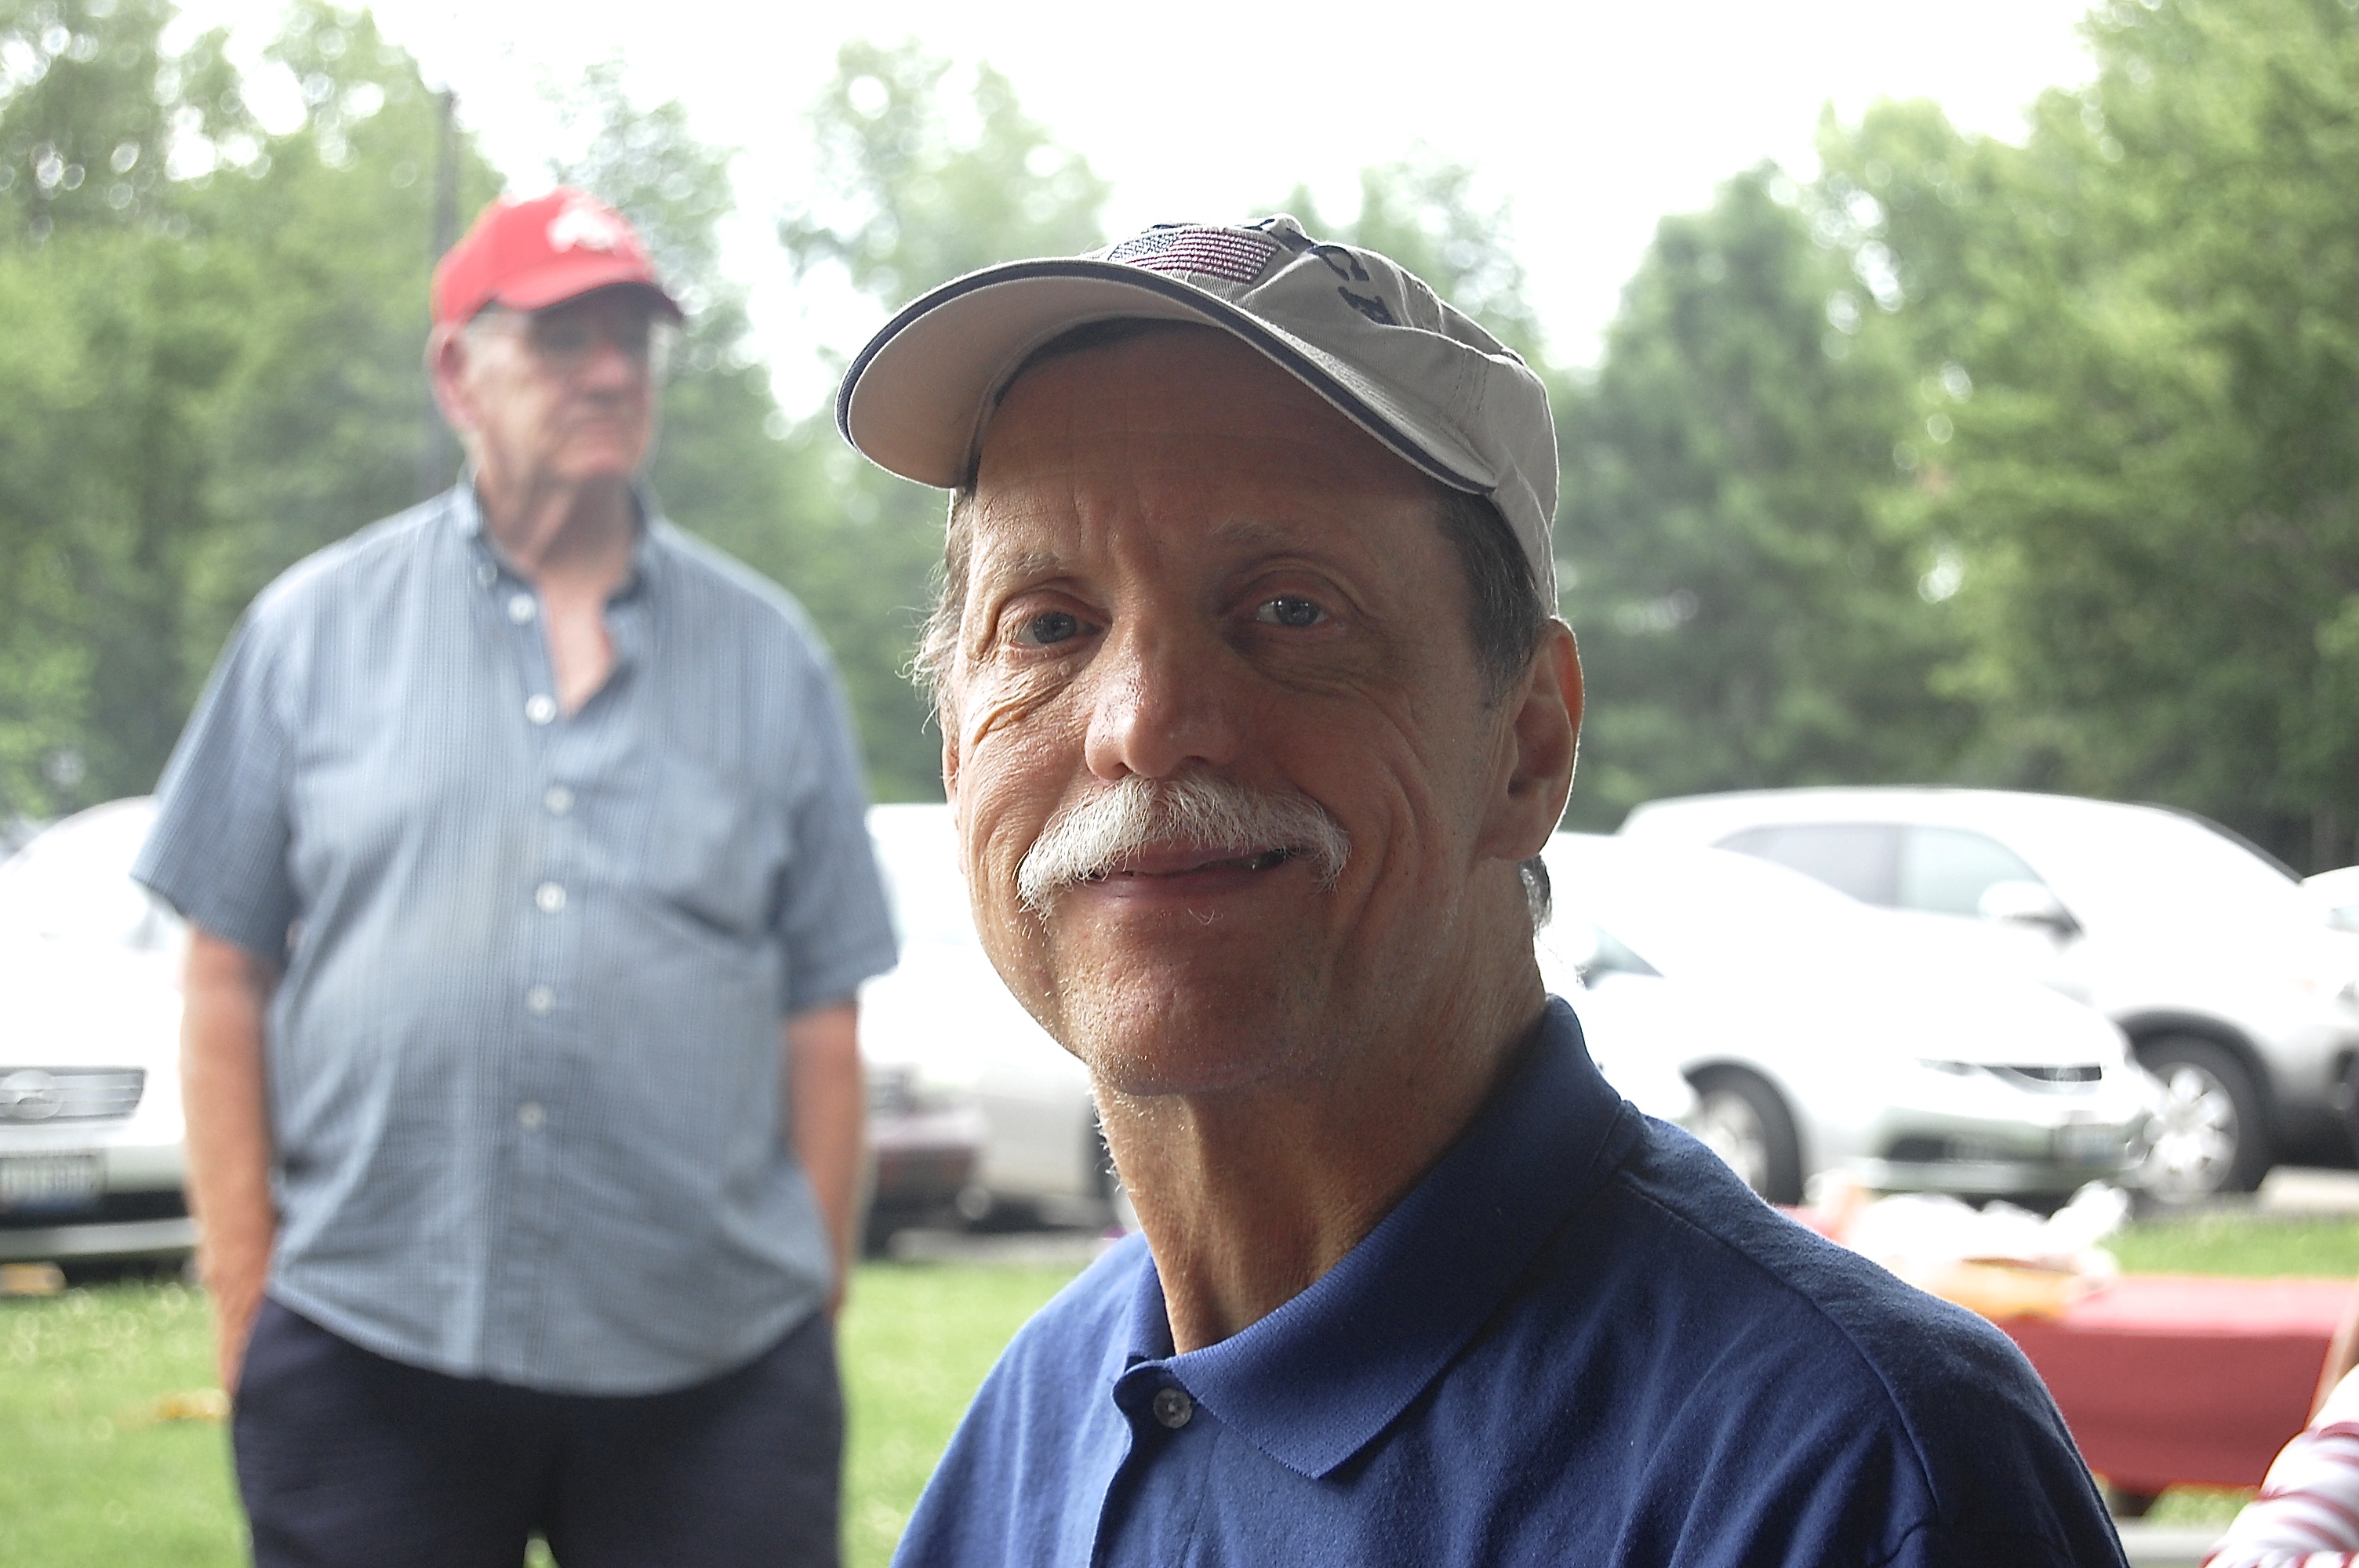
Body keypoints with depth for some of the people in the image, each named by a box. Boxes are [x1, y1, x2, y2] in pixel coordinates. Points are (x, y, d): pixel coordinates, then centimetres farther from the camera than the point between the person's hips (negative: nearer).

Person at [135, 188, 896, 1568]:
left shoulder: (768, 654, 11)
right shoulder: (316, 629, 8)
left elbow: (823, 1019, 9)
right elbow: (227, 986, 7)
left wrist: (817, 1318, 5)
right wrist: (246, 1304, 1)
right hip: (368, 1360, -1)